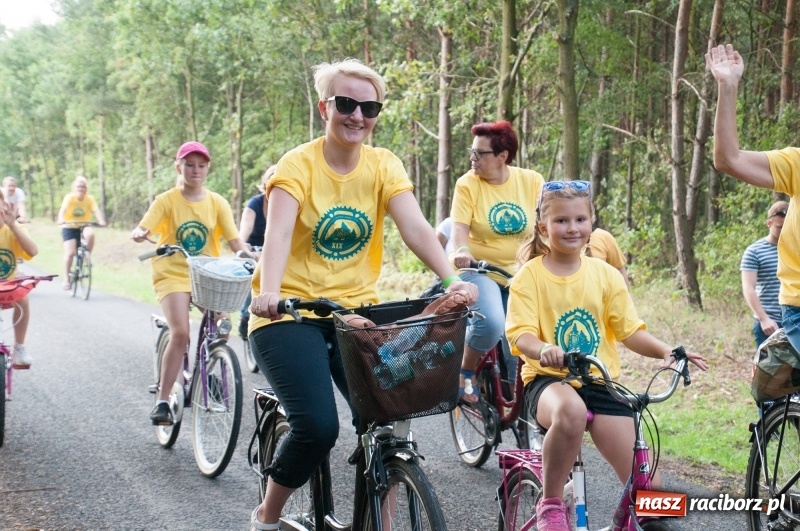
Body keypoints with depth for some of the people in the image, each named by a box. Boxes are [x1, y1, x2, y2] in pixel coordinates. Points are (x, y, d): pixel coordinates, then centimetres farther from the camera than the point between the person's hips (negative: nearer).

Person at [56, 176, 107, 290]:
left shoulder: (89, 199, -7)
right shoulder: (69, 198, -13)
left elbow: (96, 211, -22)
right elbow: (63, 209, -30)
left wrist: (101, 221, -42)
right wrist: (60, 219, -50)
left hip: (84, 226, 2)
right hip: (69, 228, -2)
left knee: (90, 234, -33)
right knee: (70, 252, -16)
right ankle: (66, 278, -3)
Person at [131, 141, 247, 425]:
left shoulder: (217, 203, 3)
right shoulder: (166, 200, -4)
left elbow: (234, 240, -2)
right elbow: (141, 229, -13)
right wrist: (139, 235, -36)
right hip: (173, 274, -3)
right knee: (180, 333, -22)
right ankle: (162, 401, -12)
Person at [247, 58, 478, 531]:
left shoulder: (383, 165, 1)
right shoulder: (298, 165, -9)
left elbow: (416, 227, -13)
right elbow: (279, 232, -25)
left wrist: (451, 280, -30)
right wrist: (268, 293, -43)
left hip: (355, 311, 4)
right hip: (291, 314, -4)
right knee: (317, 426, -20)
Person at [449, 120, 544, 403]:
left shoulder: (532, 181, 0)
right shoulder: (468, 183, -6)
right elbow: (460, 225, -16)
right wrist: (462, 250, -37)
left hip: (519, 272, 3)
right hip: (479, 269, -3)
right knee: (491, 323, -29)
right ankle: (465, 373, -3)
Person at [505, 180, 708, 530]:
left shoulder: (605, 274, 6)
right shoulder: (530, 275, -3)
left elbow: (630, 330, 5)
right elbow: (520, 335, -13)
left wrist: (665, 351, -14)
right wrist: (543, 349, -36)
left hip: (599, 383, 3)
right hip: (548, 379, -3)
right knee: (571, 410, -41)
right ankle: (551, 502, -19)